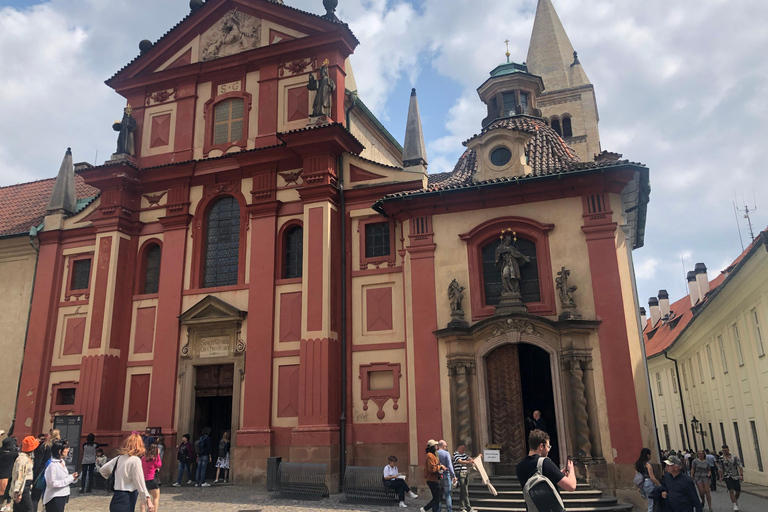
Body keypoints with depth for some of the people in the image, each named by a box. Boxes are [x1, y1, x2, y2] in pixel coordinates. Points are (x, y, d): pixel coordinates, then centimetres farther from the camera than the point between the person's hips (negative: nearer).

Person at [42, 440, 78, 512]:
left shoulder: (62, 462, 8)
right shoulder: (52, 464, -19)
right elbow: (52, 483, -21)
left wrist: (72, 477, 0)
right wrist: (69, 478, -18)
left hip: (63, 496, 8)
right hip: (54, 498, -8)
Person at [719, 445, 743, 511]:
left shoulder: (734, 457, -2)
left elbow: (740, 466, -5)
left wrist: (741, 475, -16)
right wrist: (720, 477, 5)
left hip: (735, 476, 1)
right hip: (727, 476, -1)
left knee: (738, 491, 8)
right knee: (731, 490, -13)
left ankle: (736, 500, 37)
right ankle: (735, 504, -6)